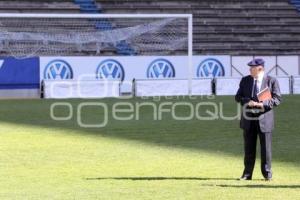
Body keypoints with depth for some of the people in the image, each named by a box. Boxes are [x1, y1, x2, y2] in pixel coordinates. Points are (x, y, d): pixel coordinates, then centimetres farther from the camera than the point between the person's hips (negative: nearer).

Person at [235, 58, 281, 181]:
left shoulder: (271, 81, -2)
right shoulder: (245, 80, 8)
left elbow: (277, 99, -6)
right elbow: (238, 97, 6)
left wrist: (263, 104, -20)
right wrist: (247, 102, -14)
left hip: (264, 119, -3)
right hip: (248, 120, 3)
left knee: (265, 148, 2)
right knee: (249, 148, 7)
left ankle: (267, 173, 12)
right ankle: (247, 174, 13)